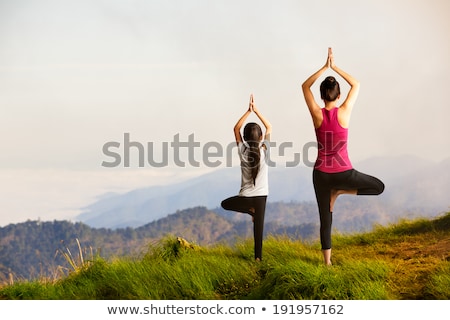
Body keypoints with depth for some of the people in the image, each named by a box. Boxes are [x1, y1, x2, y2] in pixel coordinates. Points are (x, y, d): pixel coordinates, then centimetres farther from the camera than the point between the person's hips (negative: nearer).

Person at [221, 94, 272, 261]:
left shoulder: (243, 151, -8)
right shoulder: (264, 150, -8)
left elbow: (236, 128, 2)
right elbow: (269, 127, 4)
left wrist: (248, 111, -4)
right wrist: (256, 110, -1)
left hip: (245, 196, -1)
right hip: (261, 195, 1)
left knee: (225, 204, 25)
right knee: (258, 226, 8)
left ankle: (250, 210, 5)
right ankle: (258, 256, 7)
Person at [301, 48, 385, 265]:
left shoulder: (317, 114, -6)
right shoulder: (344, 112, -9)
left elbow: (305, 86, 10)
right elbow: (356, 84, 5)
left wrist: (325, 67, 6)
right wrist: (334, 67, 5)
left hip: (321, 174, 2)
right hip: (344, 173, -2)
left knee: (325, 219, 13)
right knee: (379, 187, 19)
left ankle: (327, 261, 14)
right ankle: (340, 191, 5)